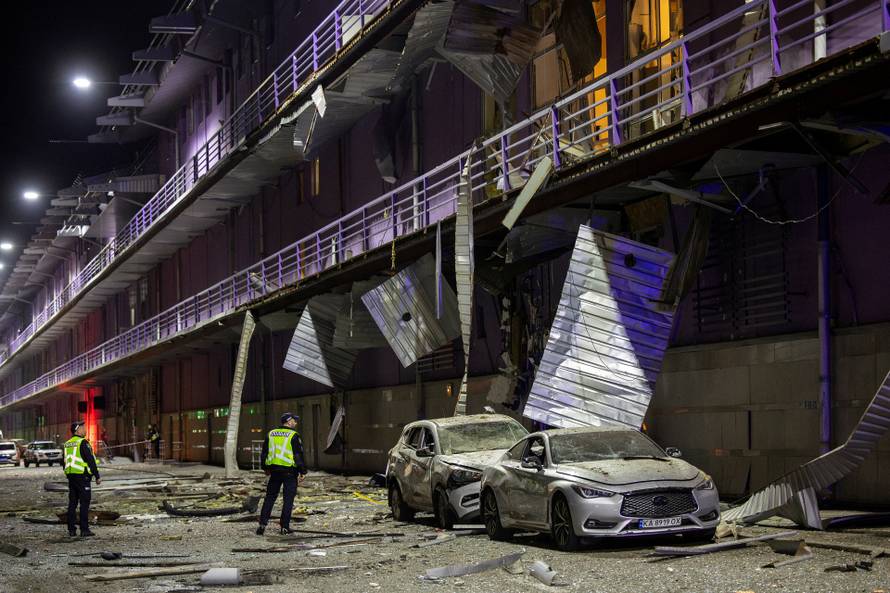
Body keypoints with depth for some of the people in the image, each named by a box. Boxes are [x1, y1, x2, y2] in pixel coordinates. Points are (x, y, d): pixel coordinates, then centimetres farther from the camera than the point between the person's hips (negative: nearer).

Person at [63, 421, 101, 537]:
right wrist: (97, 476, -10)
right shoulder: (83, 442, -12)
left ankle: (71, 529, 11)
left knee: (72, 503, 10)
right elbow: (90, 460, -14)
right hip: (82, 476, -8)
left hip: (71, 475, 8)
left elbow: (65, 462, 18)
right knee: (84, 503, -5)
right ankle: (84, 530, -6)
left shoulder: (67, 444, 13)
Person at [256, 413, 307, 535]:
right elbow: (299, 455, -11)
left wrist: (265, 468, 27)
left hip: (274, 470, 5)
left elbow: (264, 453, 16)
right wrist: (302, 472, -5)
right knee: (288, 500, 2)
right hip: (289, 471, -5)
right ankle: (285, 527, 2)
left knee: (270, 498, 12)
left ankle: (262, 524, 6)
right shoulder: (293, 436, -8)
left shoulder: (271, 434, 9)